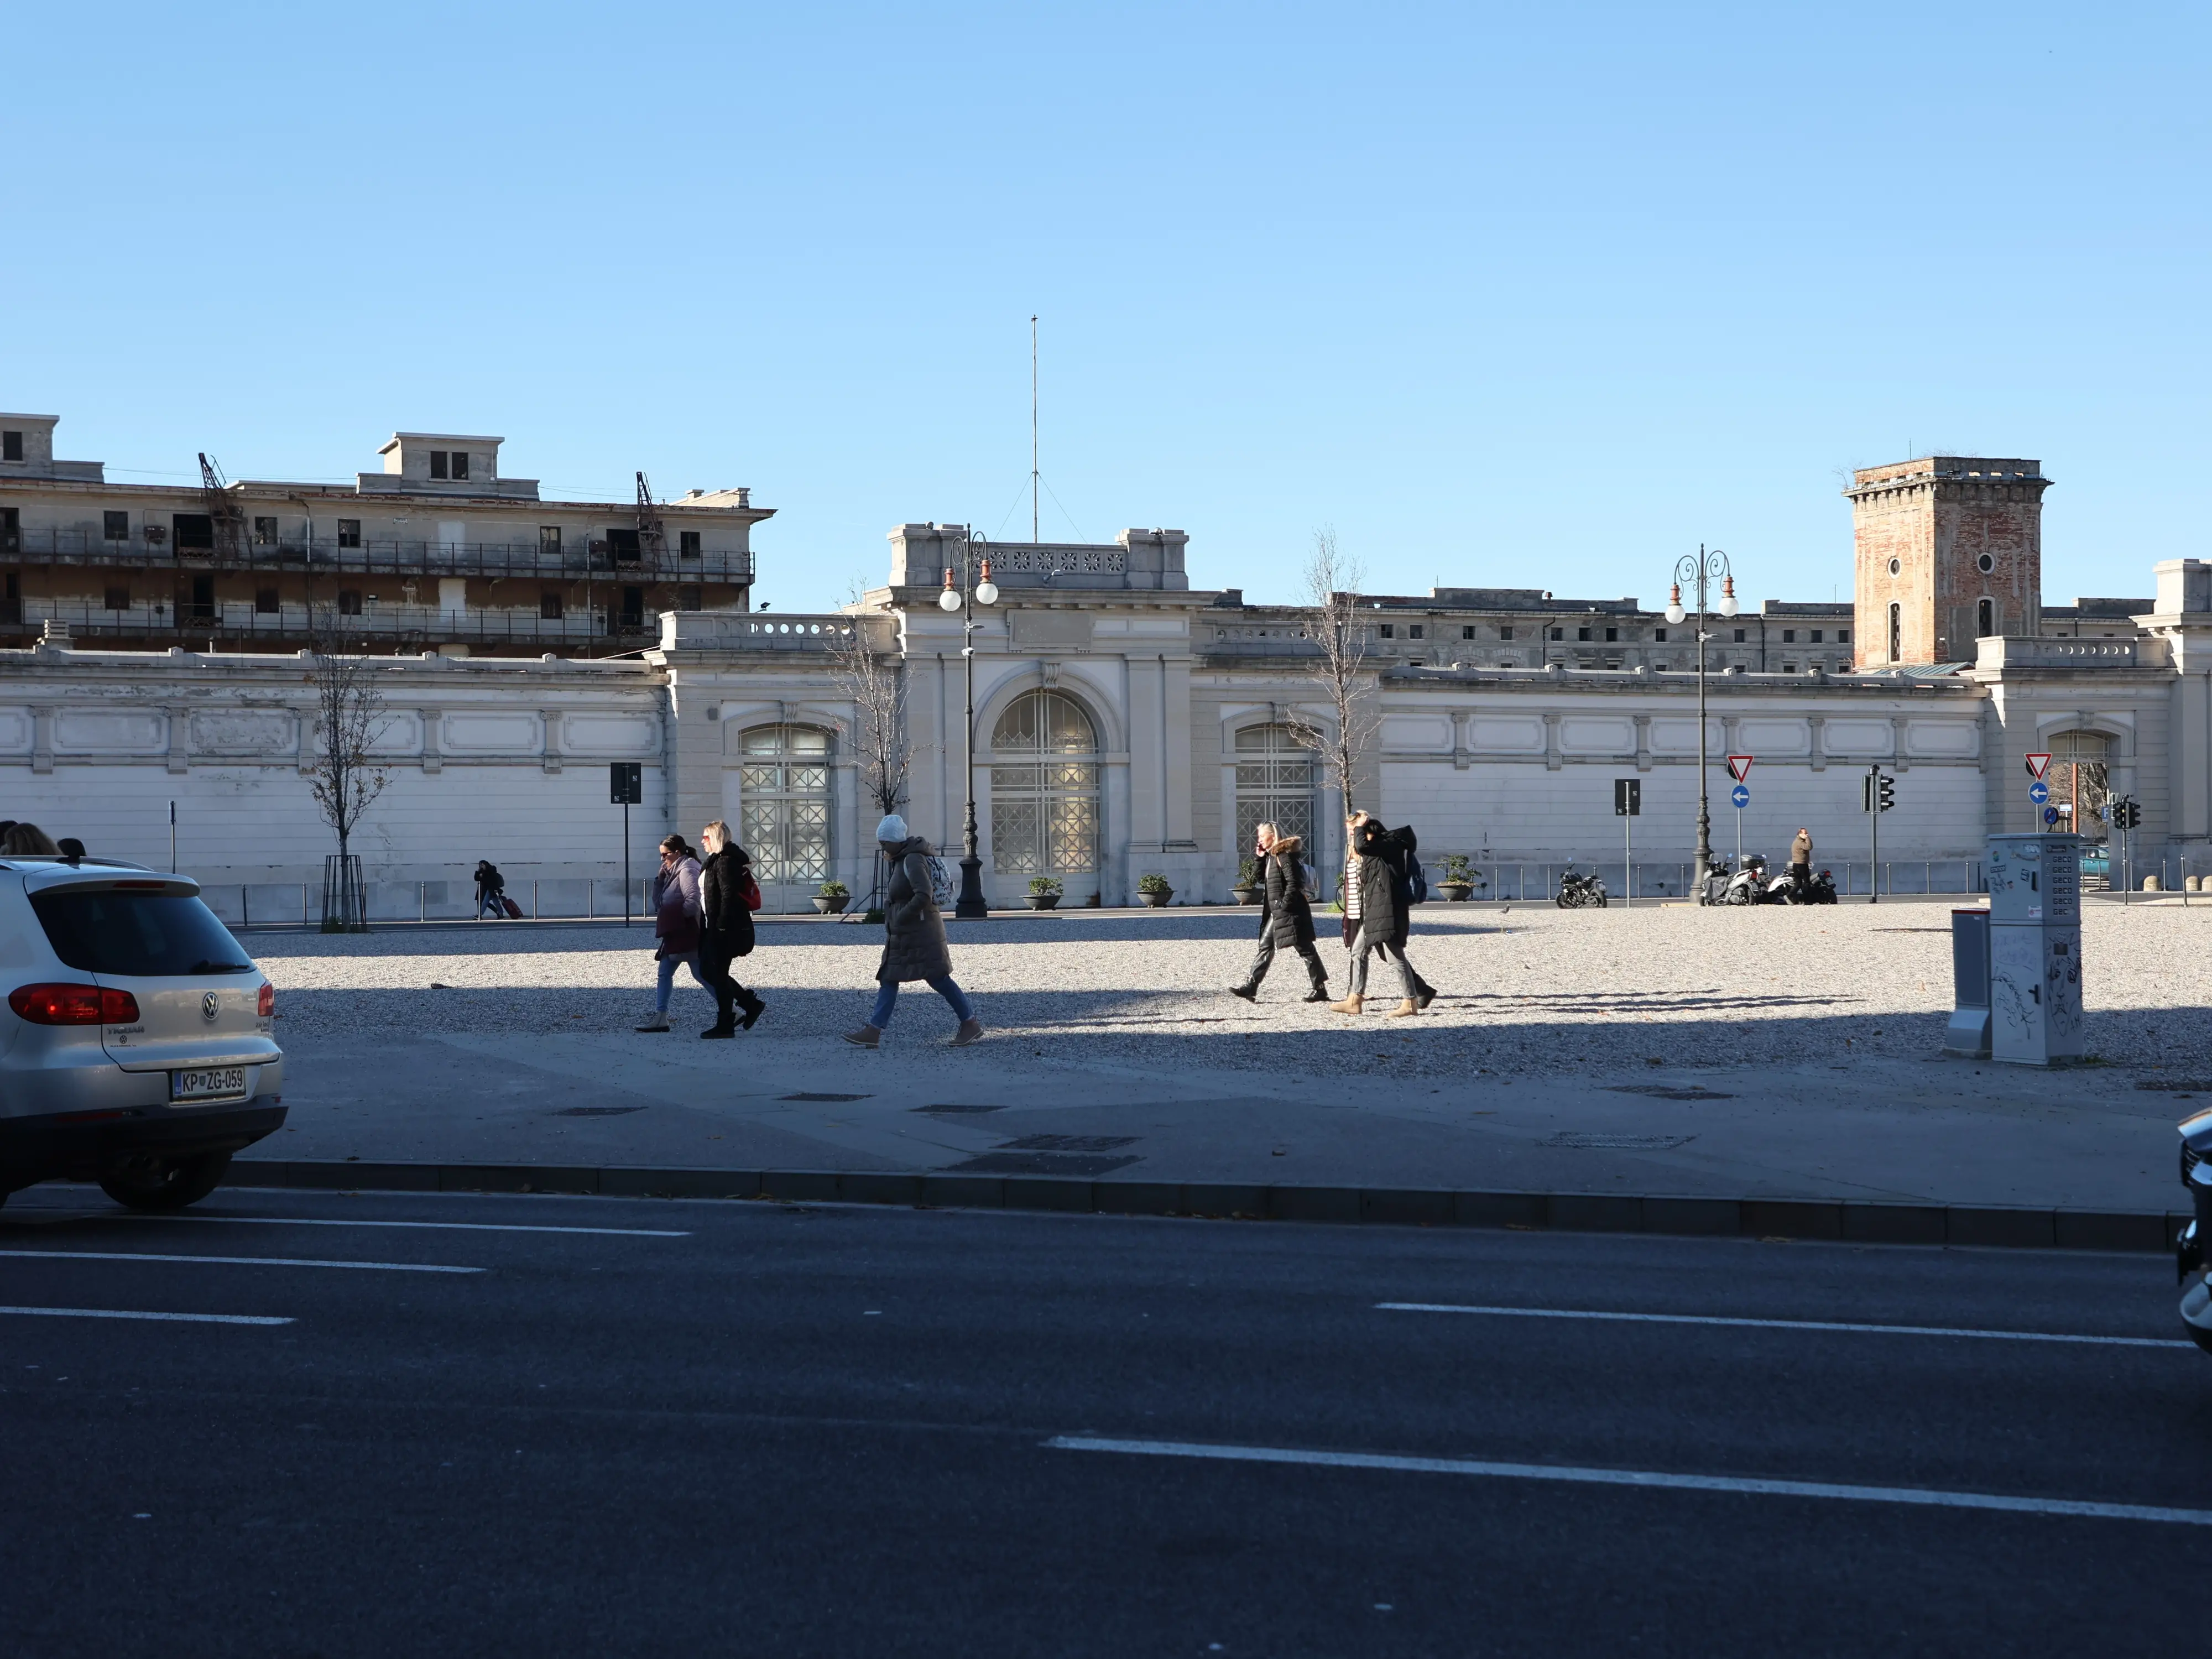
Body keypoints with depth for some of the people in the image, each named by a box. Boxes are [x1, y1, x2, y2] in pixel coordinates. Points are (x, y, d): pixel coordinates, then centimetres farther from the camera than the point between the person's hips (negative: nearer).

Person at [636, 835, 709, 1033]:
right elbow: (659, 899, 16)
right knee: (665, 973, 10)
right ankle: (660, 1016, 12)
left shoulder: (687, 870, -15)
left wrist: (675, 916, -16)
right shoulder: (675, 871, 17)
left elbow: (693, 901, -26)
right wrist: (661, 876, 4)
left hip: (687, 934, -11)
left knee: (701, 974, -8)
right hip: (675, 935, 11)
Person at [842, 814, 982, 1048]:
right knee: (888, 979, 7)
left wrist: (902, 917, -20)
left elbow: (924, 895, -28)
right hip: (903, 934, 11)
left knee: (937, 978, -6)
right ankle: (873, 1031, 6)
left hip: (920, 930, -11)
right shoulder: (902, 859, 14)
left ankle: (970, 1024, 2)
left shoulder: (913, 861, -17)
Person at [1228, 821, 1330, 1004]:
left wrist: (1284, 905, -20)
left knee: (1304, 948, -4)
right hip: (1276, 912, 10)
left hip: (1289, 911, -10)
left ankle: (1320, 989, 2)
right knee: (1266, 947, 7)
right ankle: (1251, 986, 7)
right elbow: (1262, 879, 21)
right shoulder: (1271, 856, 14)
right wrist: (1260, 858, 10)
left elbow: (1293, 883, -21)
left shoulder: (1284, 855, -15)